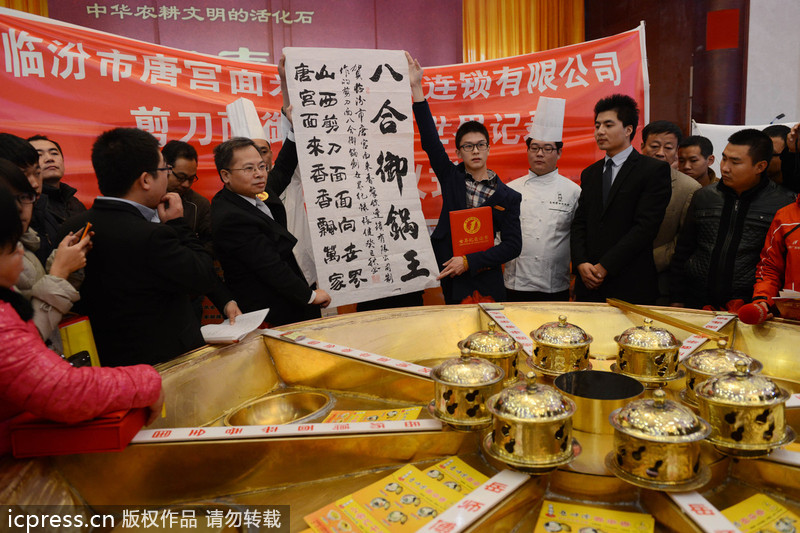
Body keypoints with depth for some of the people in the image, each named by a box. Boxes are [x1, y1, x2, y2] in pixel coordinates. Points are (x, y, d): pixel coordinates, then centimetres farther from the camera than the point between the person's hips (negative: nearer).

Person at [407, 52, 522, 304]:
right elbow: (430, 141, -5)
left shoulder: (507, 197, -2)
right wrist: (416, 88, -11)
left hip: (485, 285, -1)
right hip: (451, 282, 1)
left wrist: (469, 261, -14)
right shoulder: (451, 178, 3)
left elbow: (513, 245, -6)